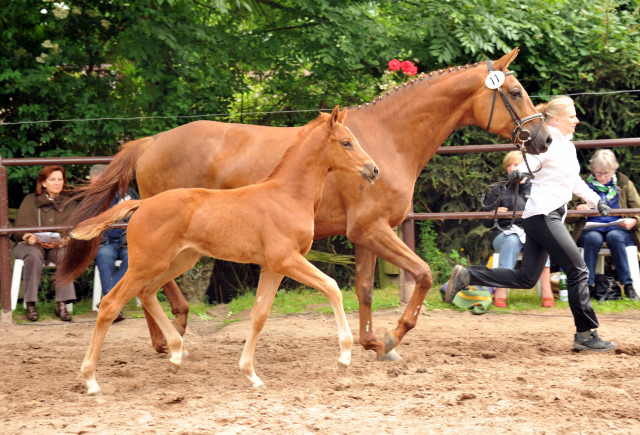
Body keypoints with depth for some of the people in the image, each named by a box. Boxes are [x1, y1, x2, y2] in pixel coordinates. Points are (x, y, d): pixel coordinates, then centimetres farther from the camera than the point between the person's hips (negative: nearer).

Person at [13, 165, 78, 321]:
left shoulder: (71, 205, 13)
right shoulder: (30, 201, 9)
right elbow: (20, 227, 1)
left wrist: (62, 241, -21)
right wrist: (29, 237, -22)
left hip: (58, 246, 1)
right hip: (30, 245, -1)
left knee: (65, 253, -34)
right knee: (34, 254, -37)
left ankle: (61, 304, -33)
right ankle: (30, 304, -33)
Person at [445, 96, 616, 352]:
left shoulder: (568, 146, 18)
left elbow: (575, 182, 31)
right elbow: (529, 164, -23)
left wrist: (596, 201, 34)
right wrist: (518, 173, -45)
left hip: (551, 216, 10)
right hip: (543, 215, -10)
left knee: (525, 278, 8)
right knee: (578, 271, -9)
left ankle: (467, 276, 12)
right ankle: (586, 334, -3)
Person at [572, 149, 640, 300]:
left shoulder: (624, 184, 14)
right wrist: (578, 208, -14)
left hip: (619, 229, 0)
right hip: (591, 229, 0)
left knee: (614, 236, -36)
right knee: (593, 238, -36)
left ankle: (628, 285, -33)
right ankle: (587, 285, -35)